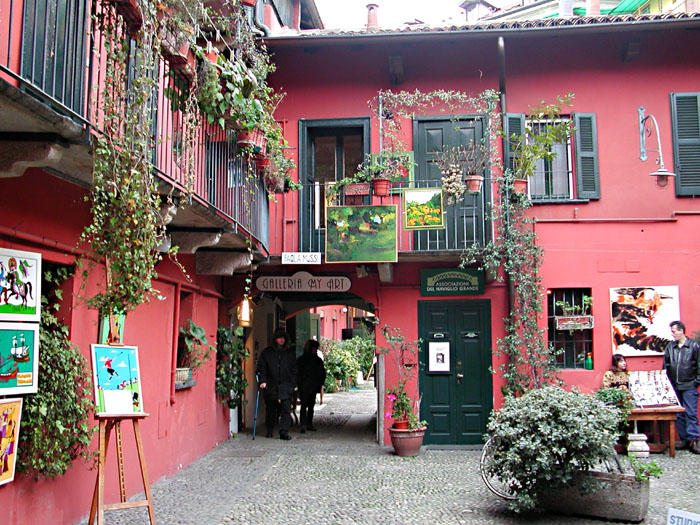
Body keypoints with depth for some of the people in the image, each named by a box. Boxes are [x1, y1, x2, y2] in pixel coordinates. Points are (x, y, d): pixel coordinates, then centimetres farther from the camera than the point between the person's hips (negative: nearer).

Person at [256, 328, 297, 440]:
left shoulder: (290, 353, 11)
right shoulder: (267, 352, 6)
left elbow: (294, 370, 14)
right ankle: (269, 430, 25)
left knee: (286, 409, -10)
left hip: (286, 386, 0)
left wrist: (292, 383, 5)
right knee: (270, 409, 8)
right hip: (270, 386, 0)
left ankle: (284, 432, -10)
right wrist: (263, 381, -8)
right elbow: (261, 368, 5)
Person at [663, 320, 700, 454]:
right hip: (674, 387, 4)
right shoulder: (670, 347, 9)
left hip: (689, 386, -4)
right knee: (678, 415, 5)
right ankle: (684, 440, 12)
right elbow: (666, 366, 13)